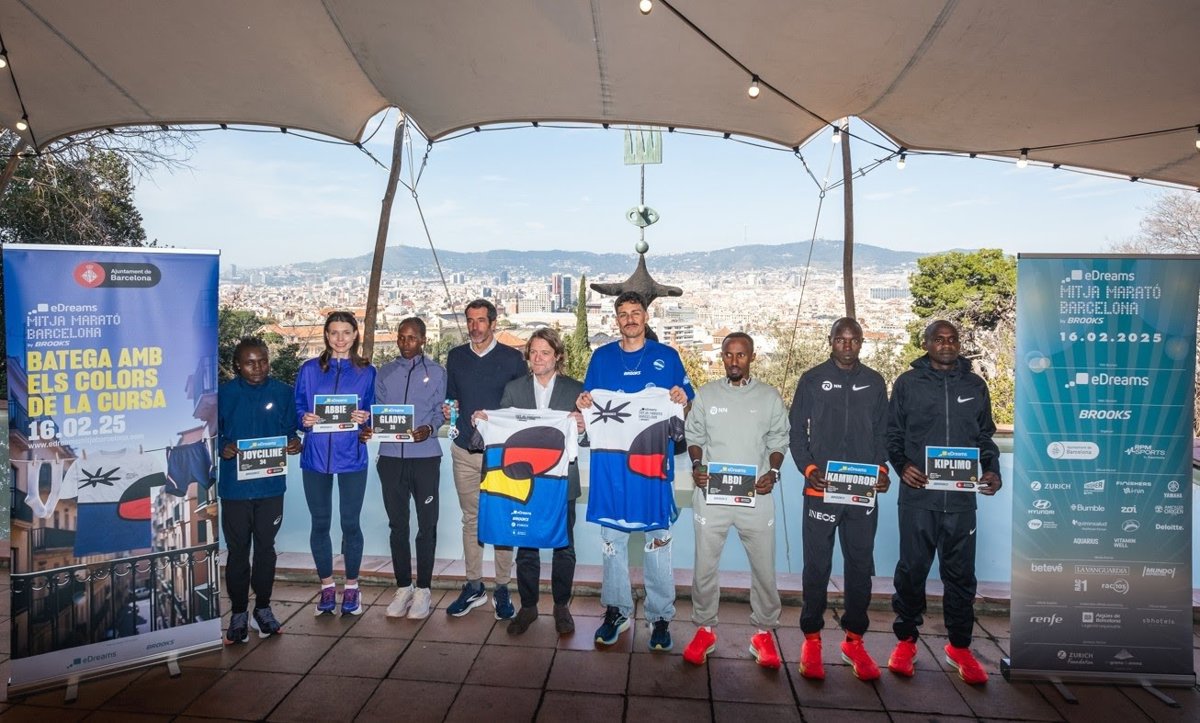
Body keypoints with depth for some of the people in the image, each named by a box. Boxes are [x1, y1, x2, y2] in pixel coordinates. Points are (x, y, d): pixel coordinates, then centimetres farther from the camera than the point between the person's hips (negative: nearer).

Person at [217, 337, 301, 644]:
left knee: (266, 547, 11)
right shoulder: (224, 394, -3)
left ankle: (263, 609, 26)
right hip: (235, 485, -1)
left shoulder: (283, 393, 1)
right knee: (237, 550, 8)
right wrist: (222, 448, -19)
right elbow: (212, 434, 2)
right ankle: (238, 613, 22)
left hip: (271, 484, 1)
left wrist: (294, 442, -14)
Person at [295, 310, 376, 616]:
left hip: (351, 456, -1)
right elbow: (297, 408, 7)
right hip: (316, 456, 1)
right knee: (320, 523, 9)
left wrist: (365, 418, -14)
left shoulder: (366, 372, 4)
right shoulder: (309, 369, 6)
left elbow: (374, 412, 7)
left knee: (350, 523, 4)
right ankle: (327, 587, 25)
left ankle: (351, 587, 21)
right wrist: (304, 419, -13)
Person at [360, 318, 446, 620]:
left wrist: (429, 429, -19)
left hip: (425, 457, -2)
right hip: (391, 457, 3)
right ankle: (403, 587, 21)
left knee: (427, 524, 3)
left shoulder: (436, 372, 6)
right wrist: (368, 429, -10)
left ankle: (423, 589, 14)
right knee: (397, 524, 9)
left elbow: (439, 411, 2)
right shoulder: (384, 373, 12)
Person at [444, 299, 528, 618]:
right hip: (465, 450, 3)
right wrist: (448, 409, -4)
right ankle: (473, 586, 22)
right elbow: (449, 396, 16)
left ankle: (502, 589, 15)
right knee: (471, 519, 11)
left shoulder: (512, 358, 0)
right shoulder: (456, 356, 10)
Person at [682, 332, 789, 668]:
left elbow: (778, 442, 9)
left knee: (763, 566, 6)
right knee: (705, 565, 7)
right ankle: (704, 629, 24)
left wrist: (773, 472, -7)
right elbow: (693, 436, 10)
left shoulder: (769, 397, 4)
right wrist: (697, 465, -7)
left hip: (756, 494, 0)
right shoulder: (705, 395, 5)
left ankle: (764, 631, 26)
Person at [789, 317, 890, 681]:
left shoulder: (874, 382, 10)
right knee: (817, 566, 4)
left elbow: (882, 433, 13)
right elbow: (797, 431, 2)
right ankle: (811, 638, 17)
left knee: (861, 566, 9)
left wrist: (882, 468, -3)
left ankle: (854, 639, 23)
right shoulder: (812, 379, 3)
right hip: (821, 490, -2)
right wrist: (808, 468, -12)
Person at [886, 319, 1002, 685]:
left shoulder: (975, 385, 11)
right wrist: (901, 465, -11)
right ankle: (906, 640, 20)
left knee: (960, 573, 8)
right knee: (912, 569, 5)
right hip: (918, 496, -2)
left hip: (961, 498, 2)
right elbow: (893, 433, 6)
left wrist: (992, 469, -1)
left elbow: (985, 436, 15)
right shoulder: (908, 383, 4)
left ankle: (959, 646, 24)